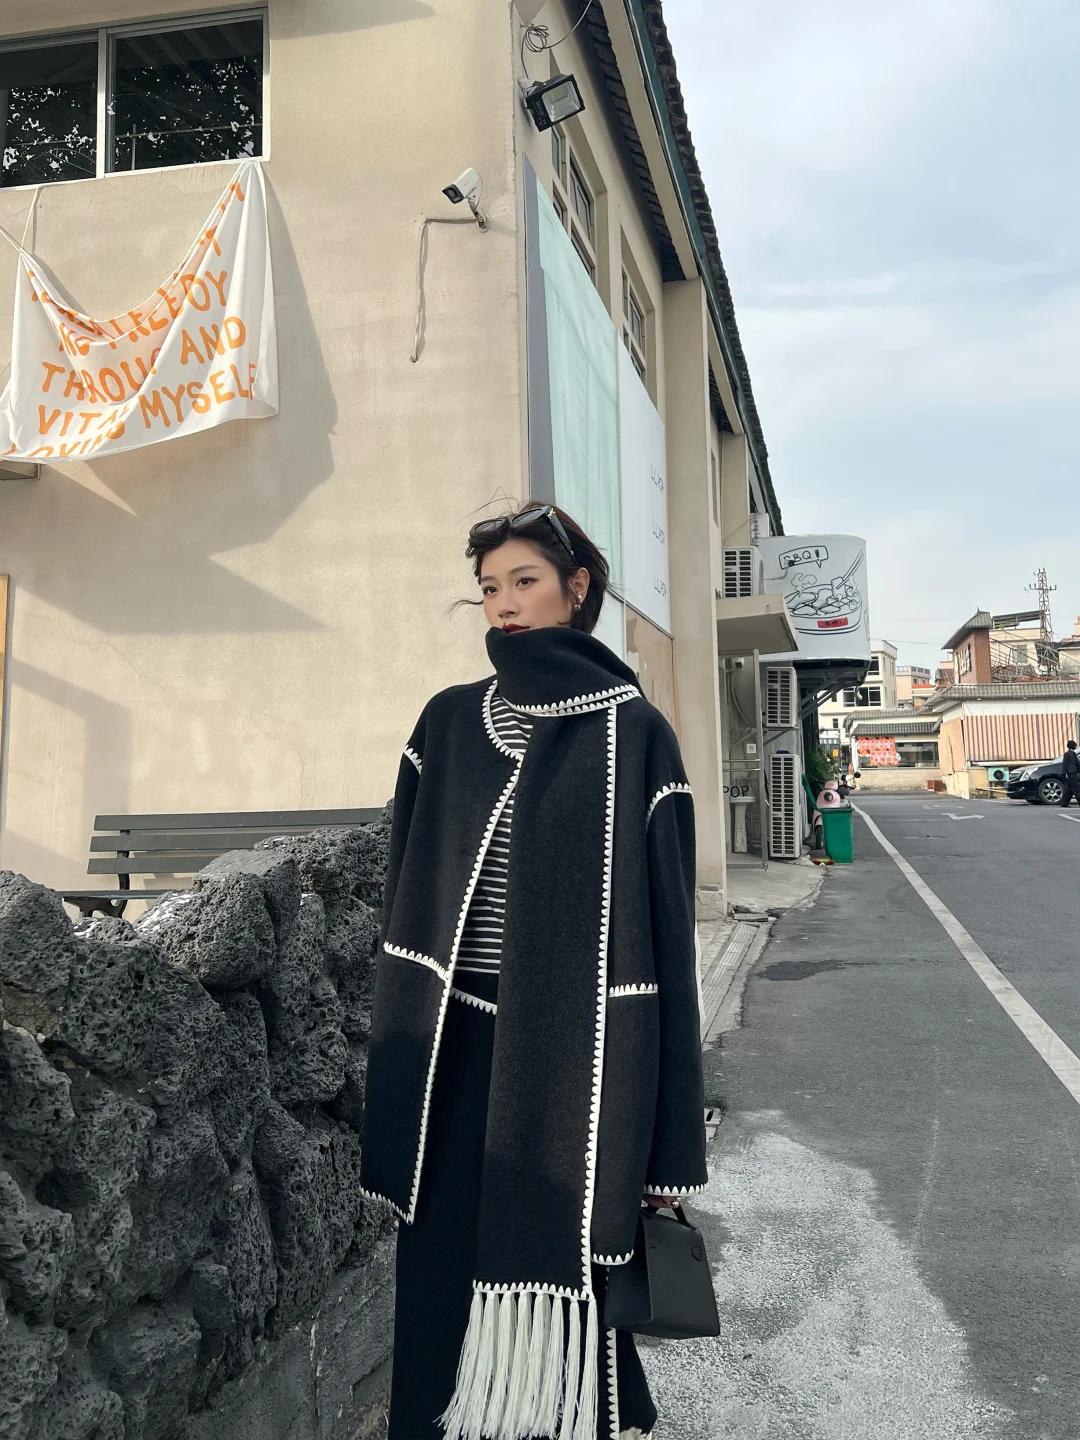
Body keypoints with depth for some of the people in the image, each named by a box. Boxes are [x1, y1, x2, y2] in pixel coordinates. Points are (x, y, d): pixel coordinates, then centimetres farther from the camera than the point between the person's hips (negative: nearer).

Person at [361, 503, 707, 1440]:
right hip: (456, 1051, 3)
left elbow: (665, 921, -4)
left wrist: (668, 1143, -5)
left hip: (574, 1050, -3)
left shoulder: (632, 731, -2)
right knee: (443, 1276, 9)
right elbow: (405, 891, 10)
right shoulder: (448, 722, 8)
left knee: (563, 1265, 6)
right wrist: (398, 1060, 7)